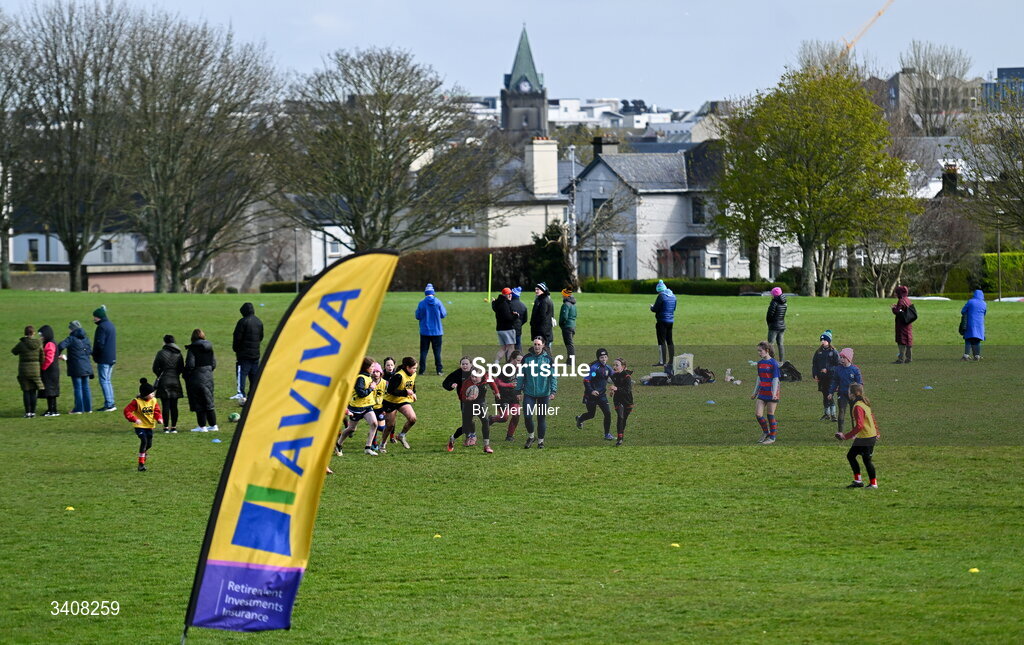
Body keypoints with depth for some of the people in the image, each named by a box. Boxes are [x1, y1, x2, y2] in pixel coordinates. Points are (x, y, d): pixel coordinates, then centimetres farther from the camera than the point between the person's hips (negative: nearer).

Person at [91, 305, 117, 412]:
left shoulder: (102, 327, -14)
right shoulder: (111, 325, 15)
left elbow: (99, 343, -19)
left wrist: (94, 354, -4)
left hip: (103, 358, -9)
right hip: (112, 358, 9)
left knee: (104, 381, -6)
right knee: (107, 381, 15)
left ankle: (109, 404, -10)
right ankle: (110, 404, 16)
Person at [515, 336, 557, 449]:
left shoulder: (548, 359, -2)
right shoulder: (527, 358, 2)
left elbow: (553, 376, -1)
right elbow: (521, 375, 8)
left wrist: (553, 391, -9)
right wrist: (518, 390, 5)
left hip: (544, 393, -1)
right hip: (529, 393, 1)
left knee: (542, 417, 5)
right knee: (527, 416, -7)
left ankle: (541, 440, 18)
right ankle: (531, 436, 17)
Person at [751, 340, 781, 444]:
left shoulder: (773, 363, -11)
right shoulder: (760, 363, 10)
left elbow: (775, 379, -12)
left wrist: (774, 394, -18)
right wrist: (755, 392, 21)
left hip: (771, 392, -6)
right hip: (762, 392, 6)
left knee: (770, 415, 0)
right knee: (758, 414, -2)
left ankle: (772, 437, 12)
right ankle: (765, 432, 19)